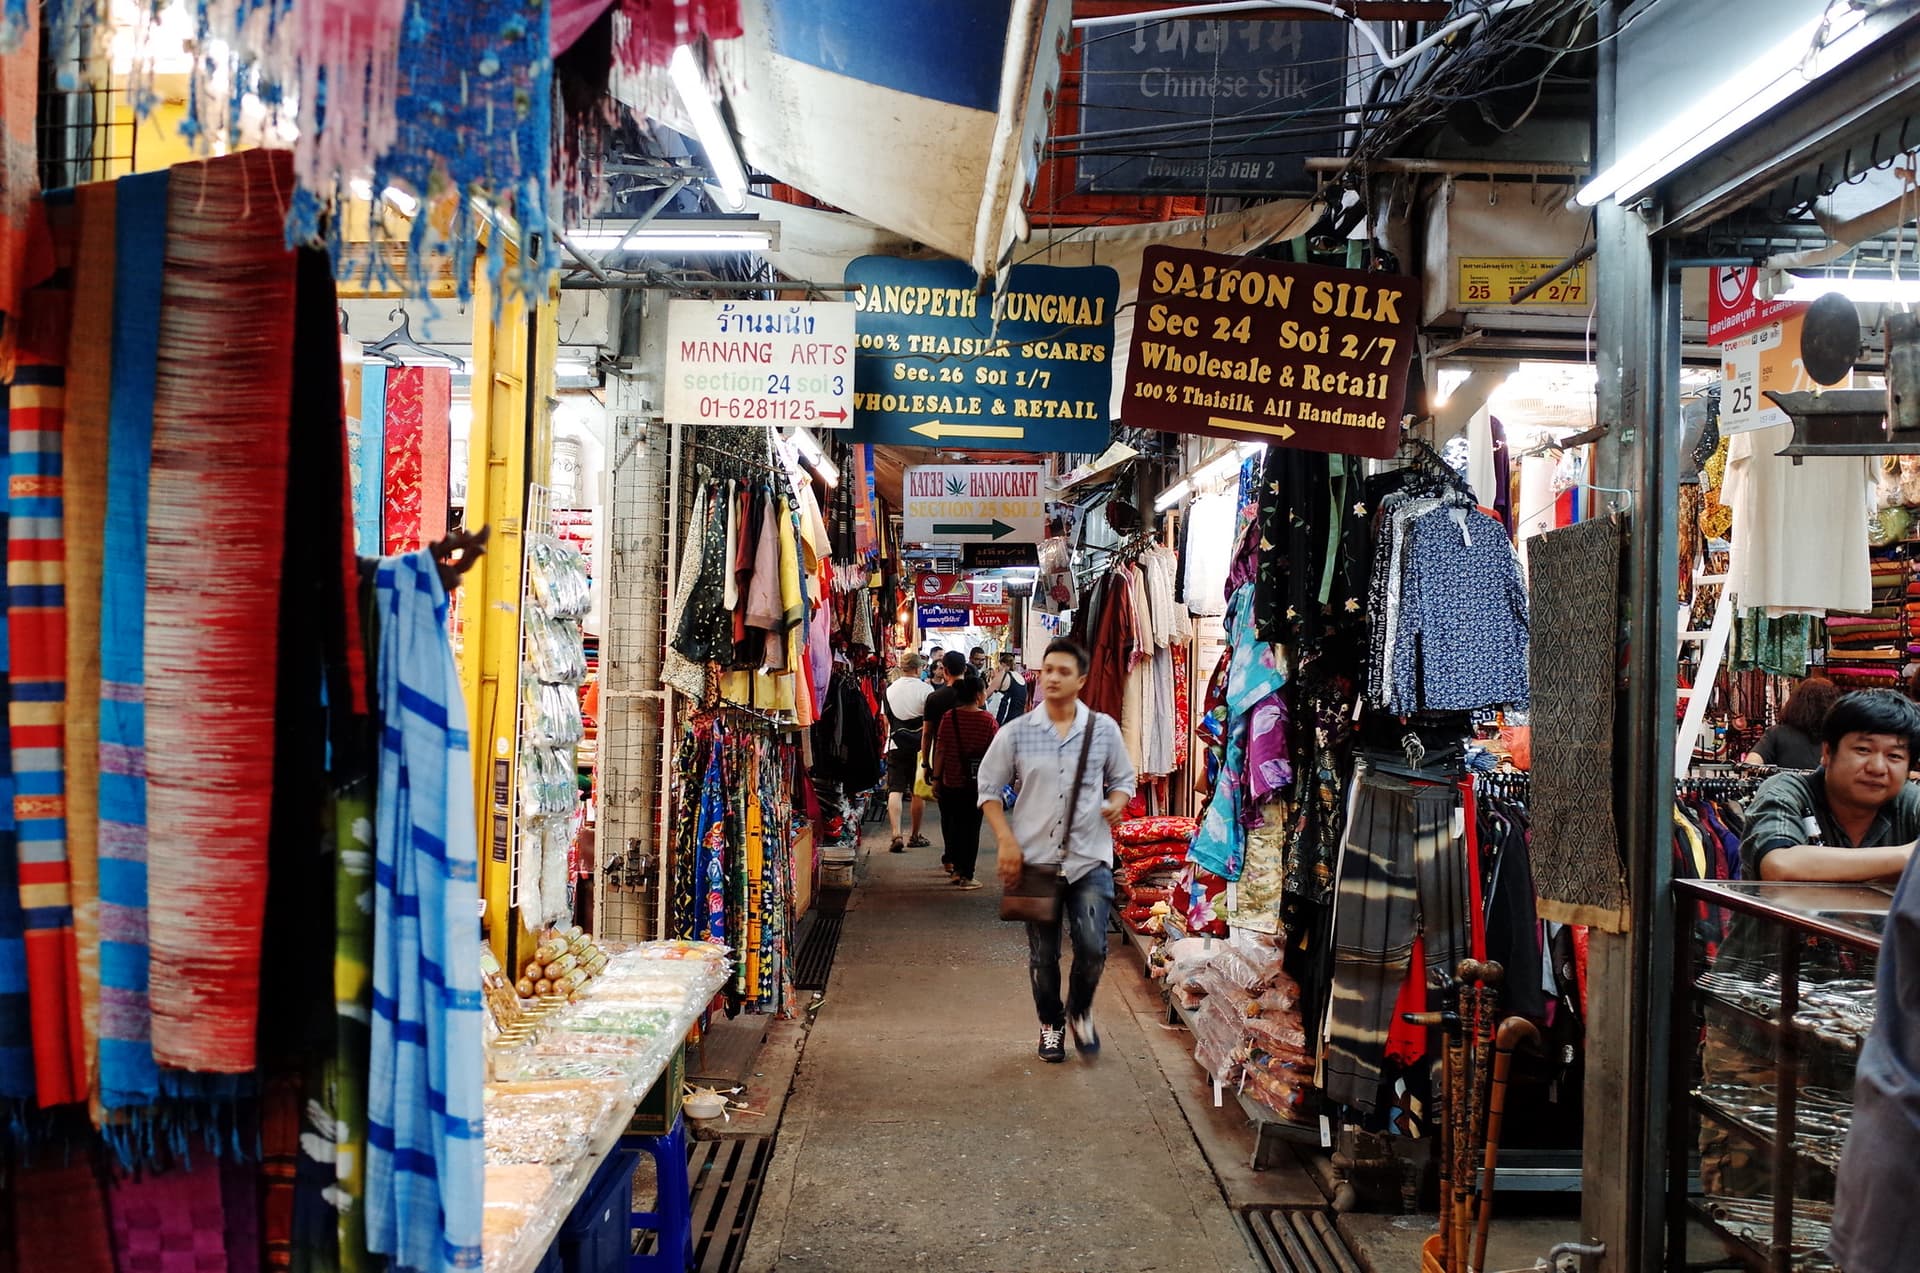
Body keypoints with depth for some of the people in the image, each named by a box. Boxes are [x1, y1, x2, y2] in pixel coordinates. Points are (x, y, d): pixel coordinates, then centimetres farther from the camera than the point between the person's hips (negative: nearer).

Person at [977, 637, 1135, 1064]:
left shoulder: (1103, 729, 2)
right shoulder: (1016, 733, -1)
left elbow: (1123, 779, 14)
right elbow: (989, 788, 5)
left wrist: (1116, 802, -9)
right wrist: (1006, 841, -6)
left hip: (1089, 857, 0)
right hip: (1034, 857, 0)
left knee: (1092, 948, -6)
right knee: (1042, 954, 9)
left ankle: (1079, 1011, 23)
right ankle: (1051, 1024, 32)